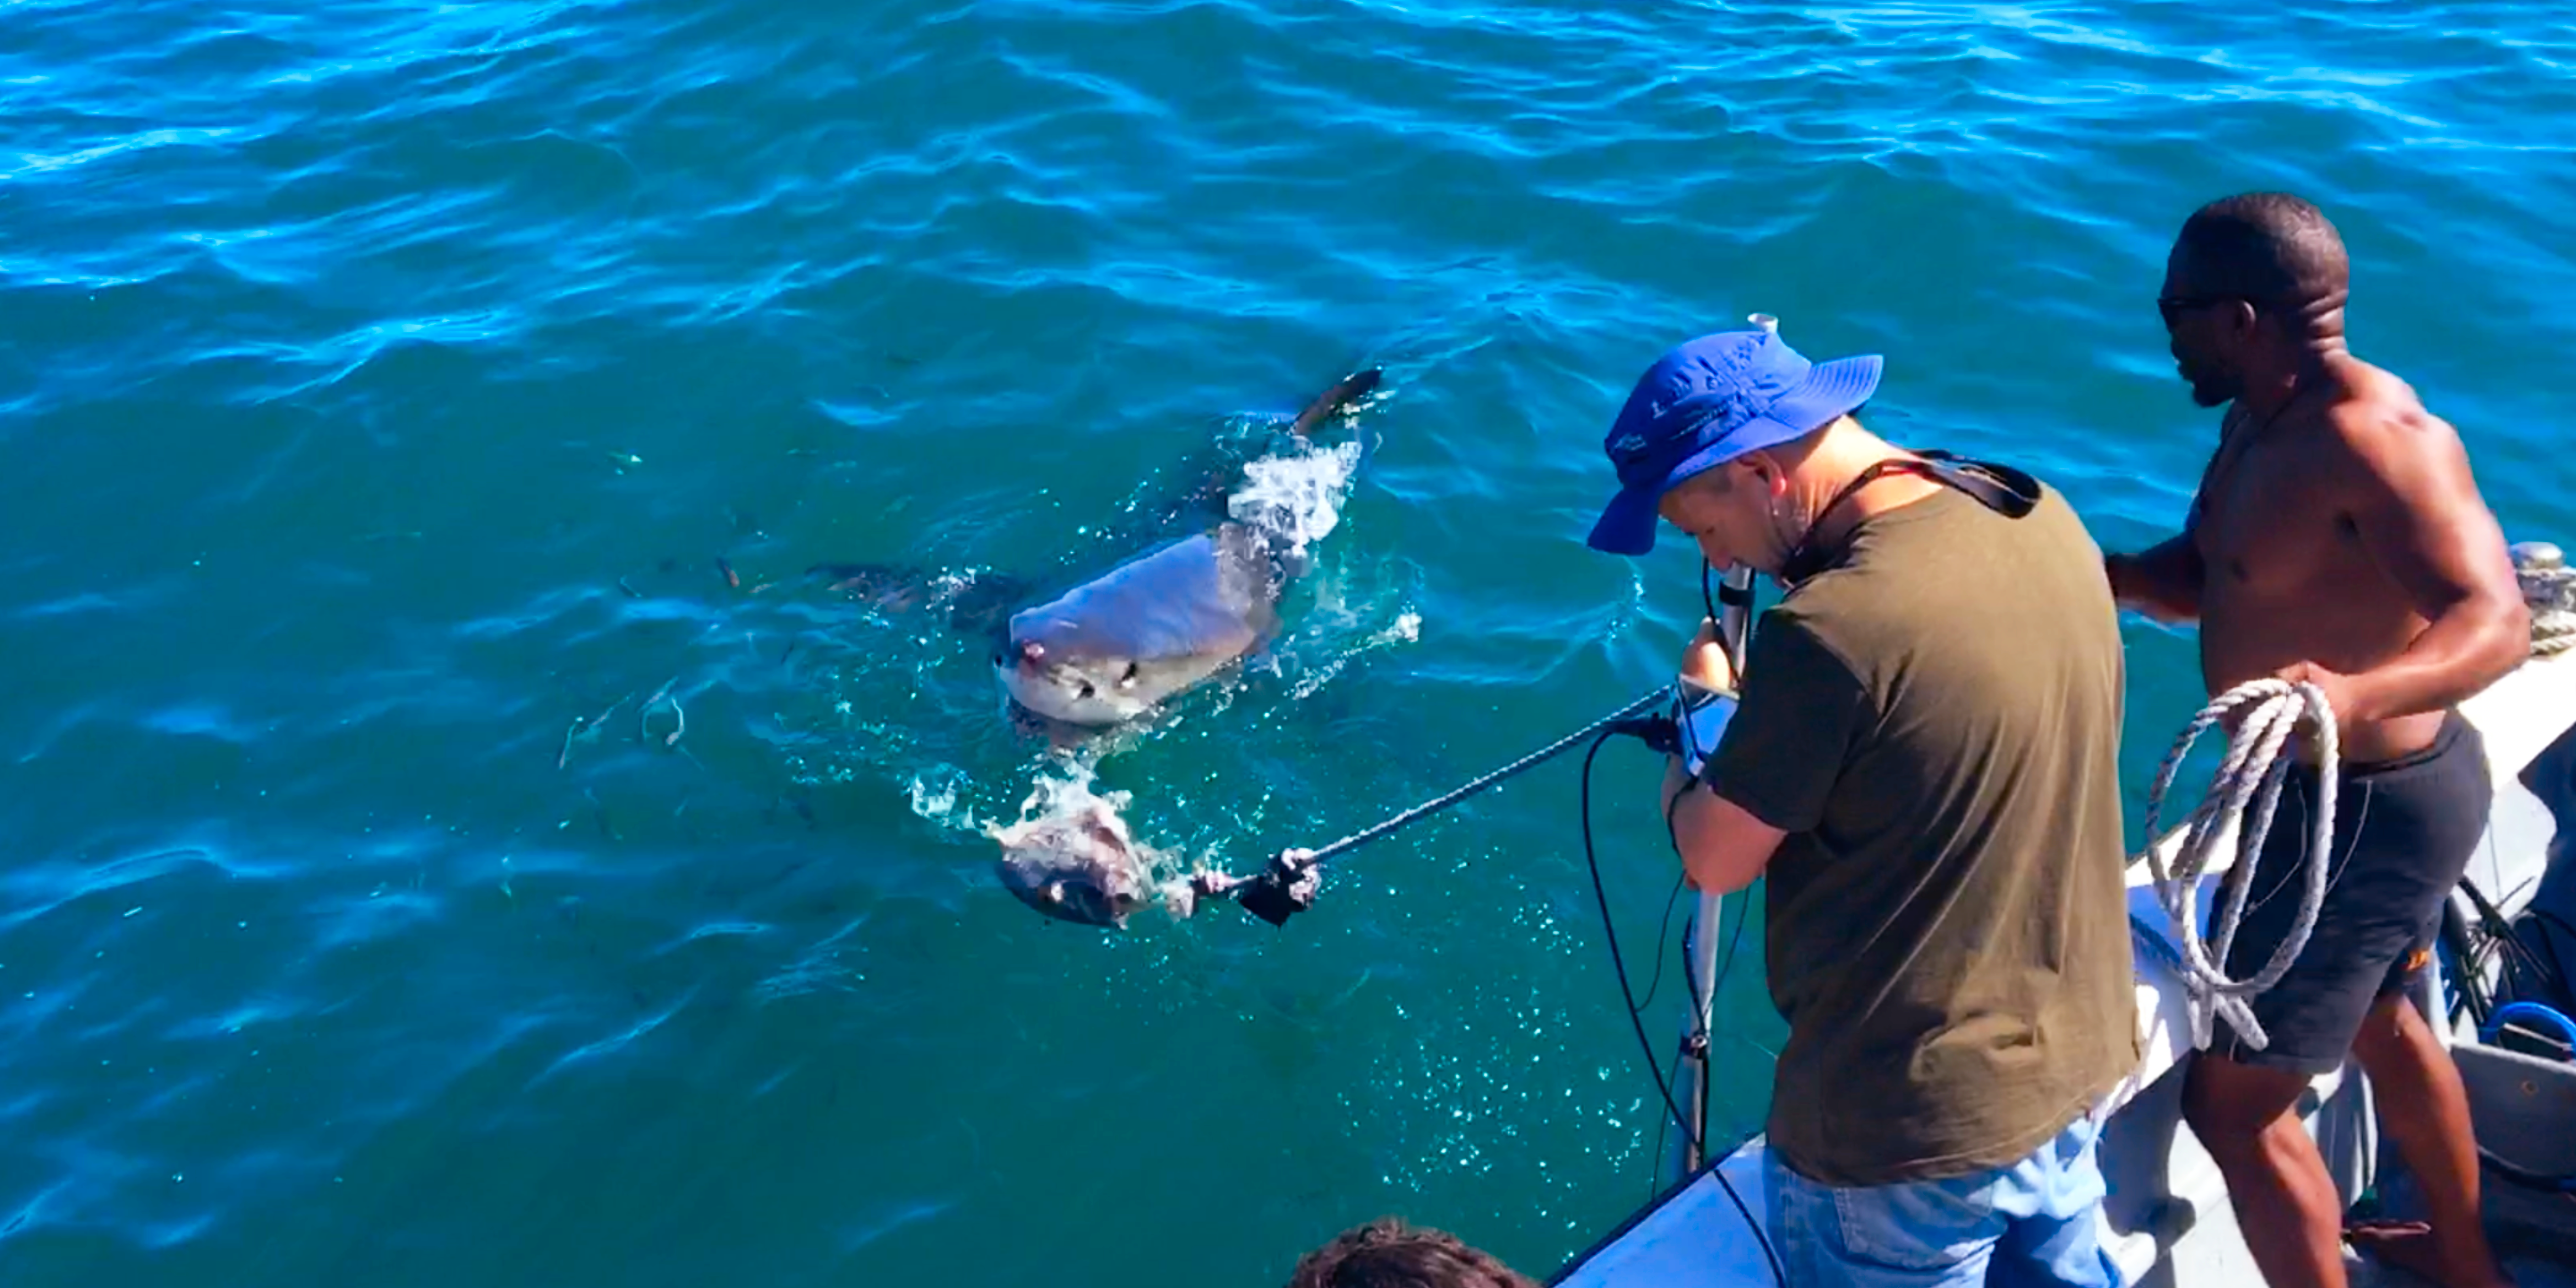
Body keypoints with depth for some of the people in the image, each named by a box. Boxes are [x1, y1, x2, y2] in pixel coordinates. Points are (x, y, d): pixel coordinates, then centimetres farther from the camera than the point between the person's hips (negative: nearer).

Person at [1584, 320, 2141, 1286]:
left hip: (1913, 1126, -7)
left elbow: (1714, 859, -15)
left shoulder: (1831, 629, -29)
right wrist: (1765, 704, 10)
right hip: (2077, 1058, 7)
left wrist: (1704, 708, 2)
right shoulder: (2044, 519, -5)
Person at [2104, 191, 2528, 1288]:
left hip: (2364, 813, -11)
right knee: (2380, 1023, 32)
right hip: (2372, 786, 11)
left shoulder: (2375, 439, -28)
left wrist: (2354, 696, -56)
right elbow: (2199, 582, 6)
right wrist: (2100, 570, -14)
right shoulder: (2262, 421, 2)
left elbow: (2494, 620, -38)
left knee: (2233, 1104, -2)